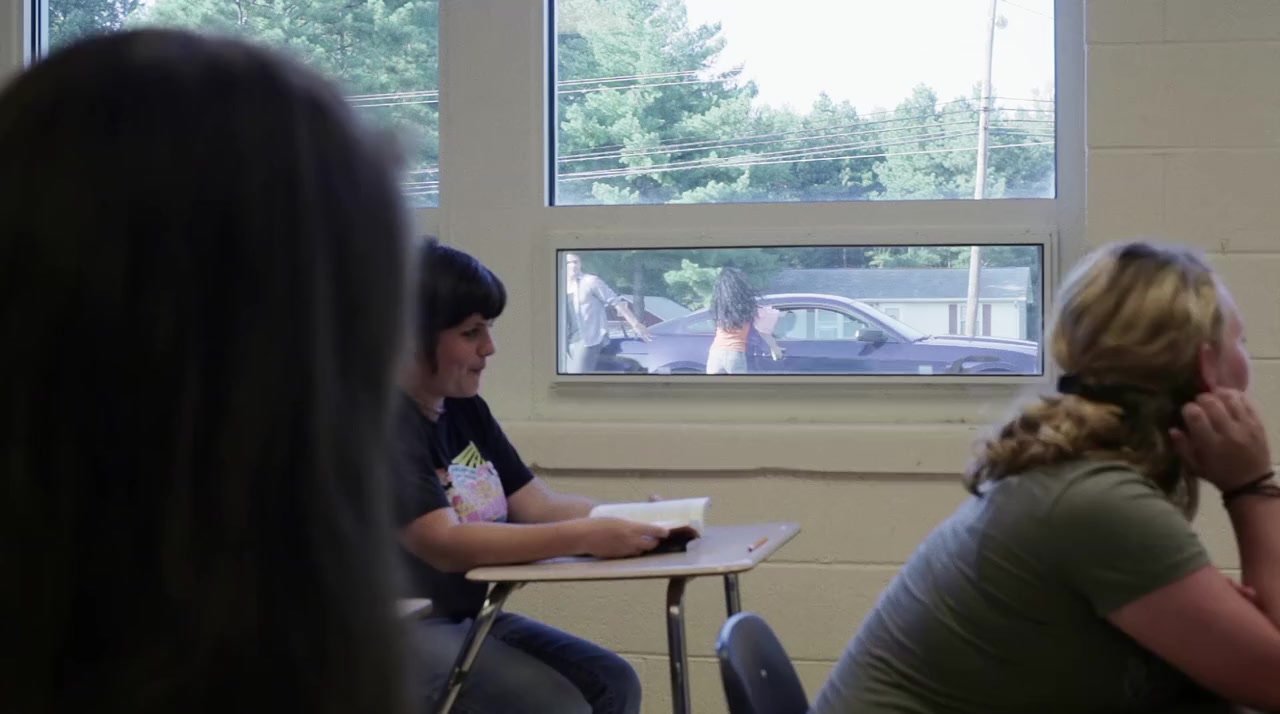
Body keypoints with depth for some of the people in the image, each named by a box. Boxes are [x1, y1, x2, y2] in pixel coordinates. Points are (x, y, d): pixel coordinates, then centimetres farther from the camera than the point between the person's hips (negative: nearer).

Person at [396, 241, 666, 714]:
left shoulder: (466, 410, 10)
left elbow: (540, 505, 7)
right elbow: (445, 545, -27)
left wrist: (639, 517, -10)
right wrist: (586, 538, -32)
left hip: (473, 617, 9)